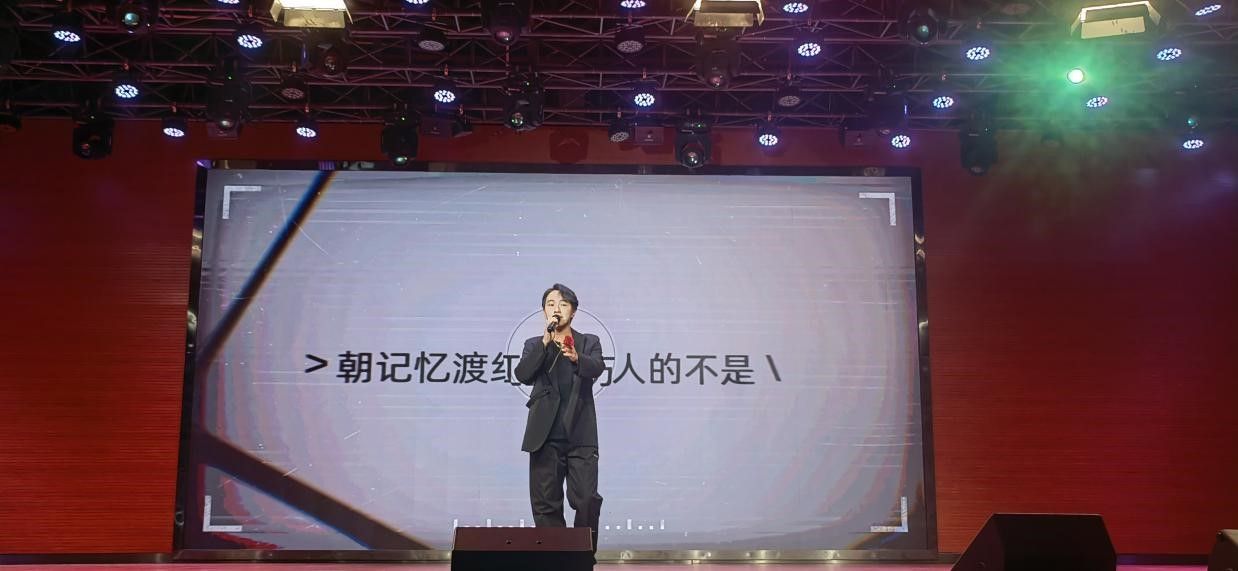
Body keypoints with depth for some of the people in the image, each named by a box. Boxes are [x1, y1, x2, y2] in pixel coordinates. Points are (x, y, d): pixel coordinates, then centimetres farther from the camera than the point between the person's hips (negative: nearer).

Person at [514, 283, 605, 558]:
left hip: (580, 435, -1)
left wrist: (576, 357, -32)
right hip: (546, 435, 1)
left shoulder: (589, 342, 11)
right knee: (546, 504, 2)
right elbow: (523, 375, -5)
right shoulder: (534, 345, 14)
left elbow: (597, 369, -11)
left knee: (587, 500, -9)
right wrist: (546, 342, -13)